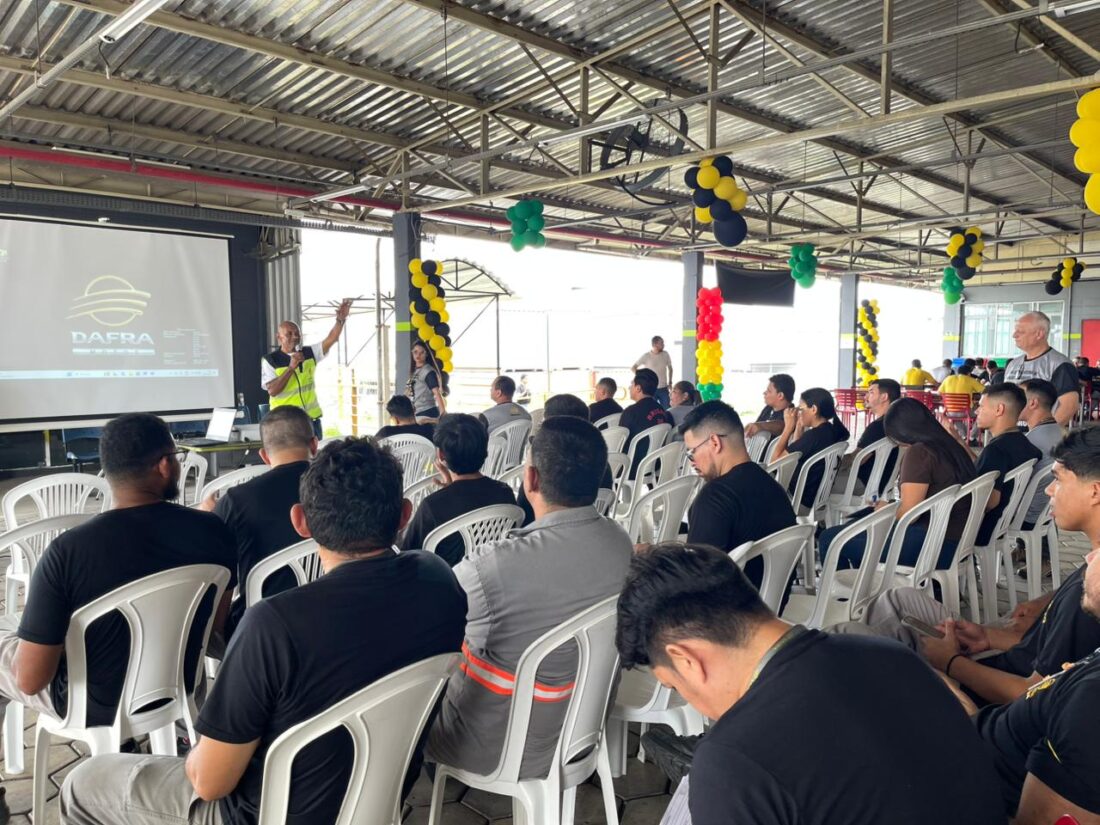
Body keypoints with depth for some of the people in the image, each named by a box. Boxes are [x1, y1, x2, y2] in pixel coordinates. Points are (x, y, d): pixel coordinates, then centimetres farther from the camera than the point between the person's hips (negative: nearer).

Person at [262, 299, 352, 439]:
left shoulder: (309, 353, 7)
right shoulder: (270, 360, -6)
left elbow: (331, 339, -5)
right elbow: (272, 390, -15)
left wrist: (341, 319, -20)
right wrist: (291, 368, -20)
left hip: (312, 419, 4)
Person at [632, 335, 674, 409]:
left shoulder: (665, 354, 2)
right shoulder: (646, 356, -7)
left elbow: (670, 368, 16)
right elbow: (633, 368, -2)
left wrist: (670, 382, 10)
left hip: (664, 389, 3)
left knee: (667, 410, 0)